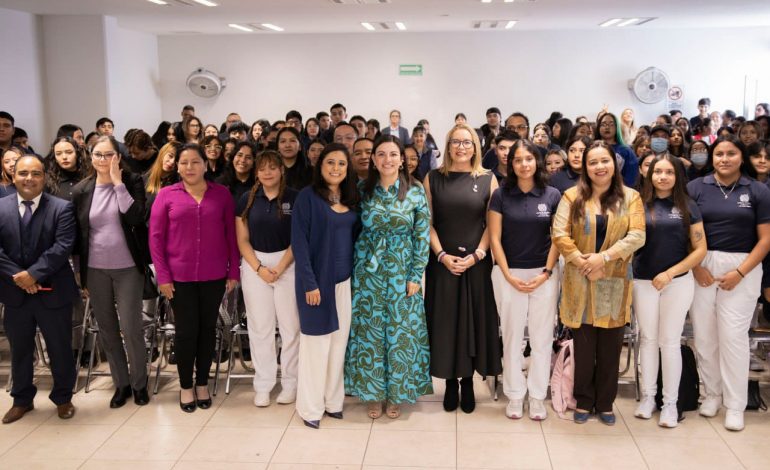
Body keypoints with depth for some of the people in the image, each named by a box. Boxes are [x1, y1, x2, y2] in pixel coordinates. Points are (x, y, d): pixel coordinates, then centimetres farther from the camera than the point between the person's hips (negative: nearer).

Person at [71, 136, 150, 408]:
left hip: (128, 268, -3)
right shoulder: (81, 191, 2)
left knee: (130, 327, -2)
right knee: (106, 330, 10)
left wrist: (118, 182, -19)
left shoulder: (132, 182, -4)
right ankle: (121, 383, 25)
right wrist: (82, 275, 7)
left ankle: (139, 383, 16)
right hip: (95, 270, 3)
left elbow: (135, 218, -20)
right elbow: (78, 235, 6)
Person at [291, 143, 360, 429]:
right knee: (316, 341, 2)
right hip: (318, 278, -6)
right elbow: (299, 242, -13)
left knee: (339, 340, 11)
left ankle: (332, 400, 24)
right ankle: (310, 406, 14)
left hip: (345, 279, 6)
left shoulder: (350, 199, 8)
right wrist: (309, 282, -18)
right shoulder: (308, 196, -10)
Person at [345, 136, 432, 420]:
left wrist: (416, 275, -7)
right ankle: (372, 392, 22)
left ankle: (397, 394, 22)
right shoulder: (362, 191, 0)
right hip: (368, 271, 1)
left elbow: (422, 236, -3)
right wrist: (355, 268, 0)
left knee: (401, 332, 5)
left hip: (402, 272, -1)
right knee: (369, 331, 7)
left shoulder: (416, 192, -3)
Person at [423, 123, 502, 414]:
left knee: (474, 320, 4)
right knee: (444, 321, 4)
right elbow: (427, 222, 1)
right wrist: (442, 255, -9)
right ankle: (450, 382, 15)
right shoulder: (433, 178, 4)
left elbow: (492, 224, 0)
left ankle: (468, 381, 17)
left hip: (476, 263, 0)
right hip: (442, 262, 0)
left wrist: (476, 255, -10)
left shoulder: (488, 179, 3)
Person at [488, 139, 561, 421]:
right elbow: (494, 239, -2)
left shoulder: (552, 195, 1)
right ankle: (515, 395, 19)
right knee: (512, 337, 6)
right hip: (509, 274, 0)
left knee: (542, 338, 5)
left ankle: (538, 396, 18)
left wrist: (546, 274, -6)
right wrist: (509, 276, -7)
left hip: (544, 274, 1)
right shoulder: (501, 195, -1)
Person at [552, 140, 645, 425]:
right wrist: (582, 262, -13)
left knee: (610, 346, 8)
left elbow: (637, 236, -5)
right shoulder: (573, 196, 3)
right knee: (583, 345, 6)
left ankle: (605, 403, 22)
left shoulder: (630, 197, 5)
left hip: (615, 283, 1)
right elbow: (560, 234, -4)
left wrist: (603, 257, -15)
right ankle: (584, 401, 21)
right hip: (579, 283, 0)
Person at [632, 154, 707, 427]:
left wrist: (670, 273, -11)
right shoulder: (639, 205, 0)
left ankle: (670, 403, 16)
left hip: (678, 282, -1)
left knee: (670, 341, 4)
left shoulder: (688, 207, -1)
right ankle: (647, 397, 22)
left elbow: (700, 249, -3)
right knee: (648, 339, 10)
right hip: (643, 282, 1)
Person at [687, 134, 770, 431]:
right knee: (704, 334, 4)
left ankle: (735, 405, 9)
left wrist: (739, 272, -9)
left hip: (742, 268, -1)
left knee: (733, 335, -2)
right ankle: (712, 393, 21)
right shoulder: (696, 188, 2)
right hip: (701, 267, 1)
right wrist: (696, 268, -8)